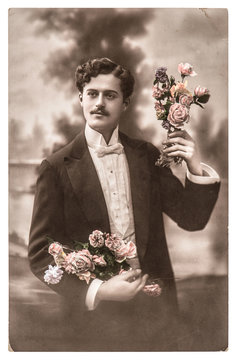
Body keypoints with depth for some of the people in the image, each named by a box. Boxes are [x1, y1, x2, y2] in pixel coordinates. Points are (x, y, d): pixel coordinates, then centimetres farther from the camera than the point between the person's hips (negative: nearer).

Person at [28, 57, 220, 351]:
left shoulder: (147, 156, 1)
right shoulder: (57, 167, -9)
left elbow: (191, 219, 3)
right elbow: (40, 254, -8)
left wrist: (196, 169, -13)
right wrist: (97, 292, -19)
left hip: (154, 307, 3)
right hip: (95, 316, -2)